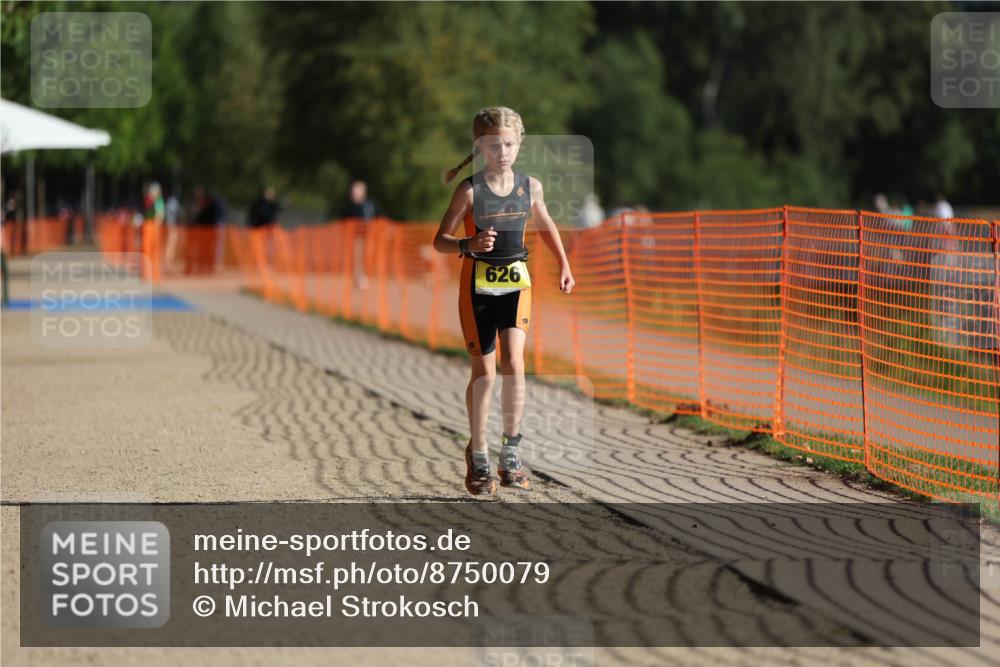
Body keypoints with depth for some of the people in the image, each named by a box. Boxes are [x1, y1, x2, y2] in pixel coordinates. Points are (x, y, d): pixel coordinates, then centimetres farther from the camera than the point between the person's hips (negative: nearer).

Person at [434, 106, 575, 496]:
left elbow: (545, 226, 21)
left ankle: (510, 451, 0)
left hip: (516, 282, 2)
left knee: (513, 363, -14)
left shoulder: (530, 187, 2)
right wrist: (469, 245, -27)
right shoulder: (470, 190, -9)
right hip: (478, 285, -2)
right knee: (484, 372, 2)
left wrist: (564, 266, 15)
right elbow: (440, 240, -8)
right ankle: (478, 454, 19)